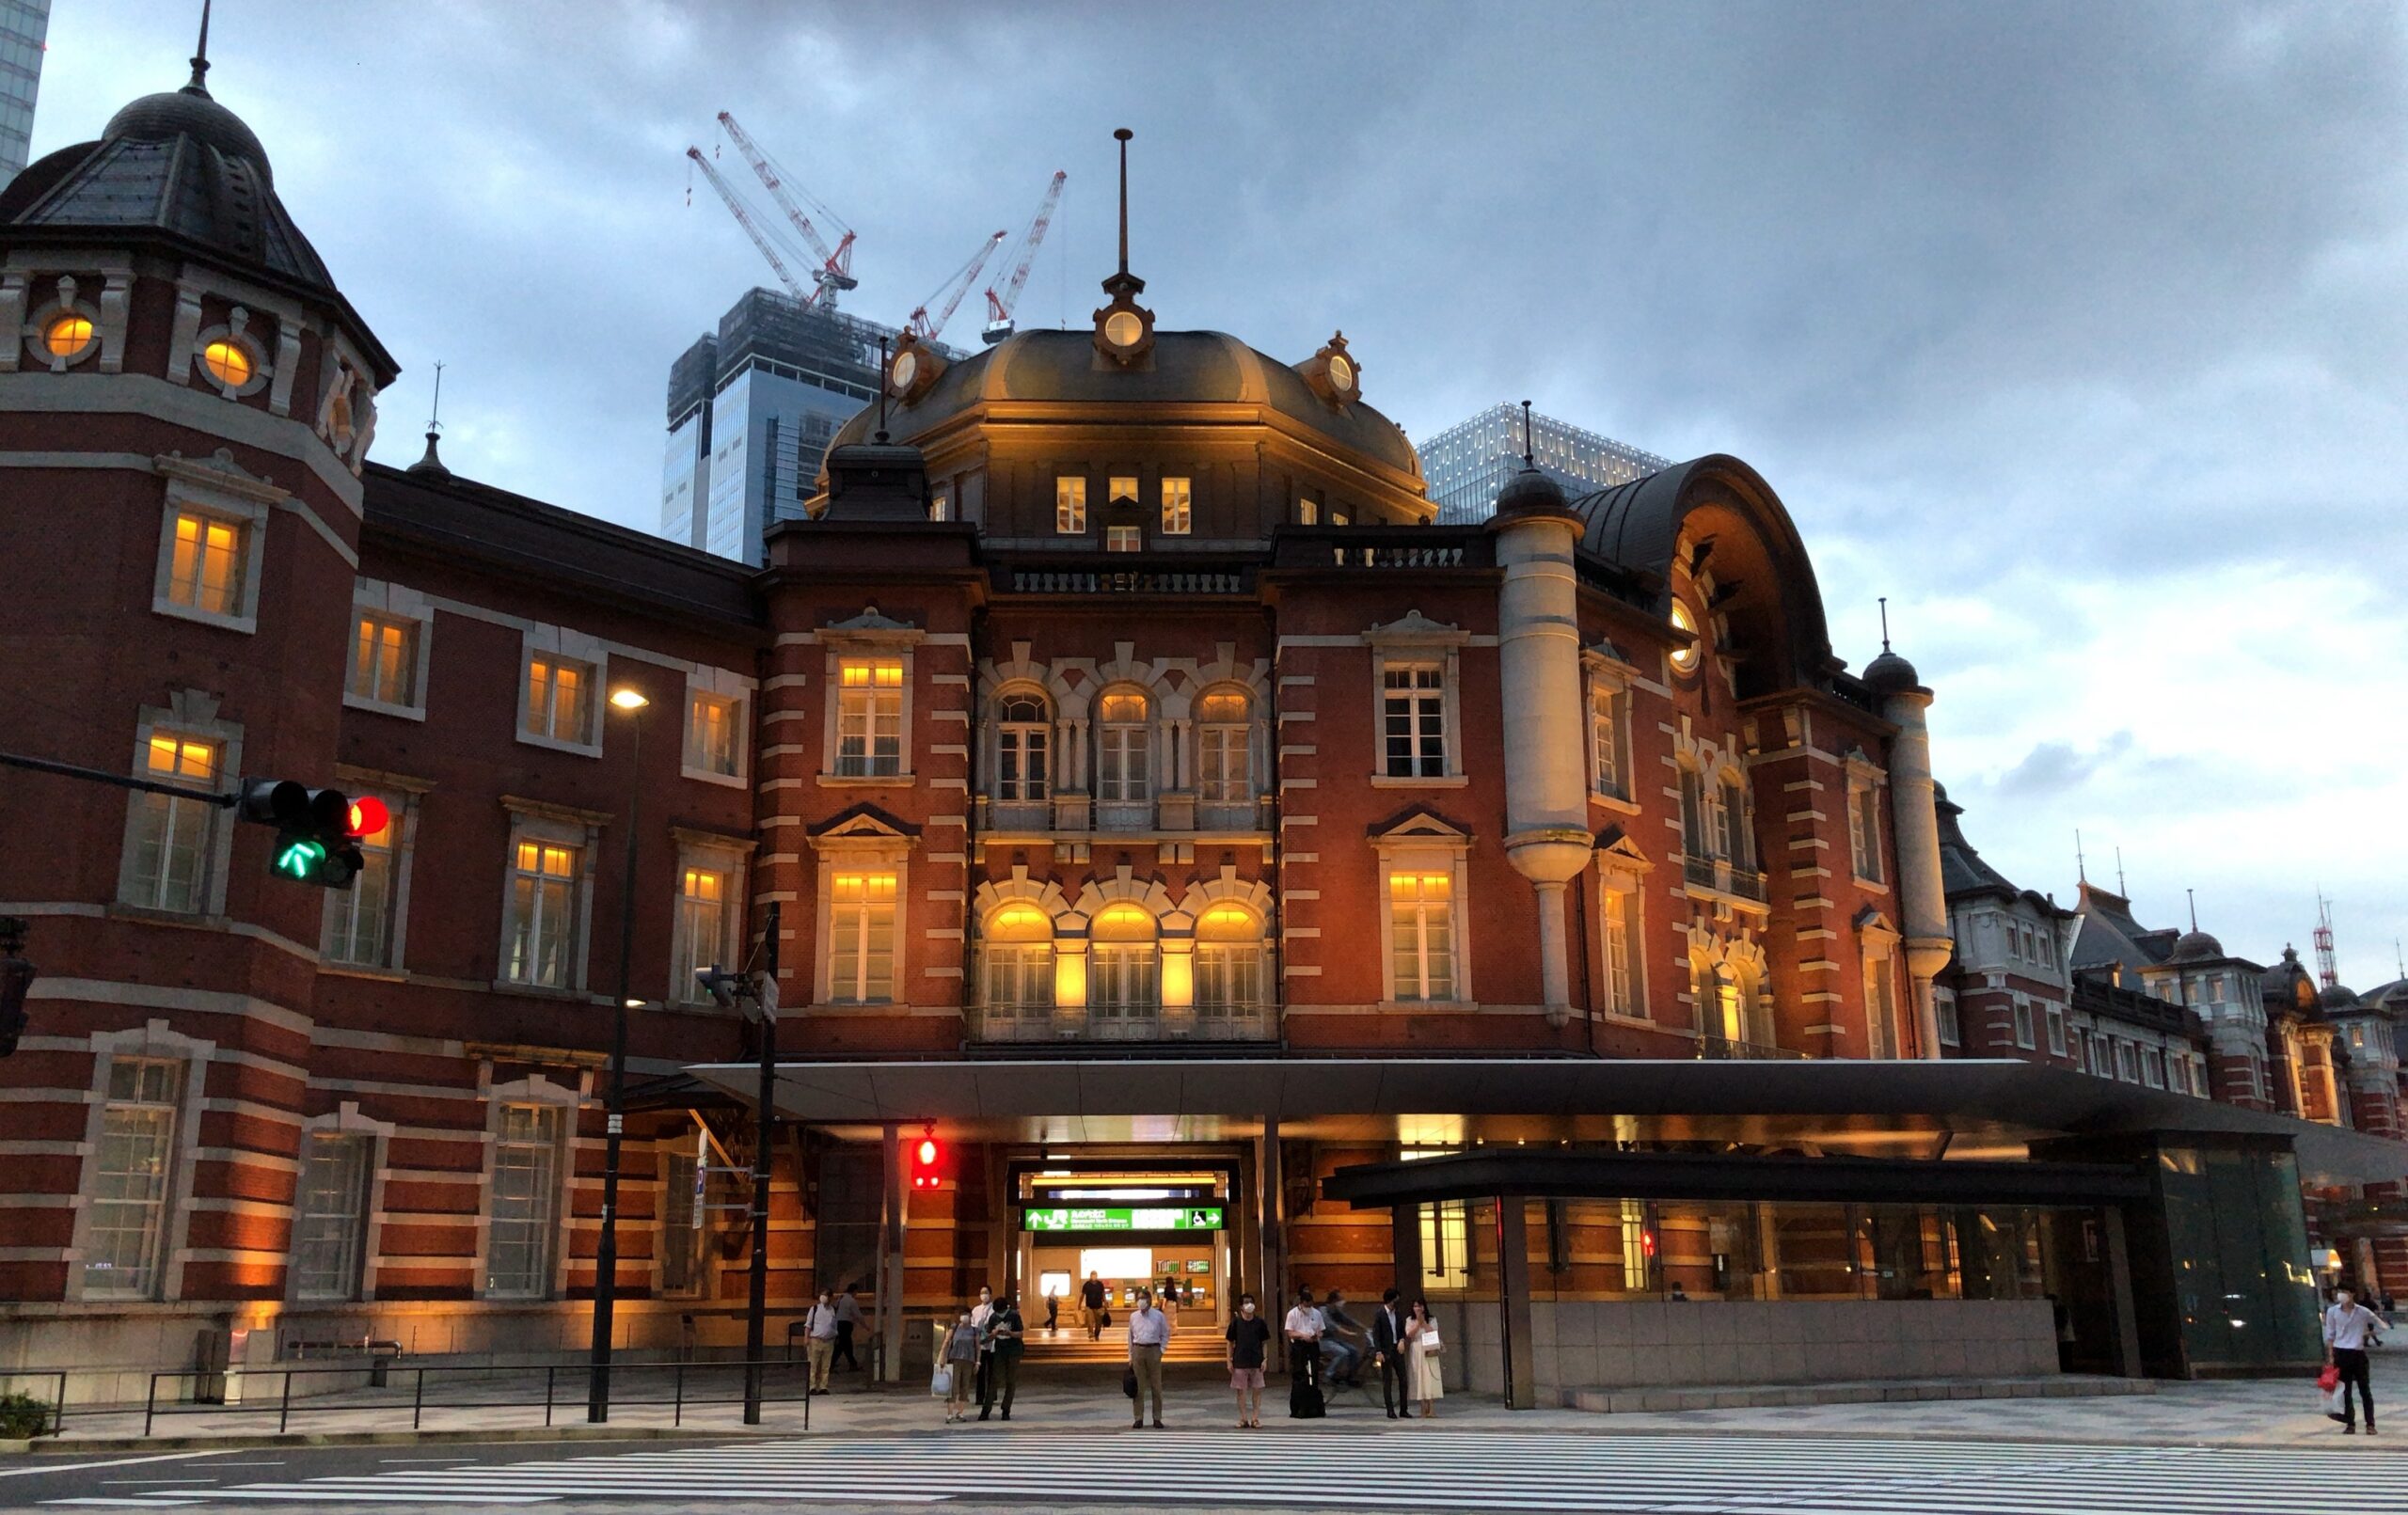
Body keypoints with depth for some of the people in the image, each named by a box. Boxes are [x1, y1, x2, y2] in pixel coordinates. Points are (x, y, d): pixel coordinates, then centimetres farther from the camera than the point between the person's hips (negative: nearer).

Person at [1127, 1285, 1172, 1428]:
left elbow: (1165, 1334, 8)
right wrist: (1130, 1356, 11)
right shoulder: (1133, 1317, 7)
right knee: (1138, 1386, 2)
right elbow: (1131, 1336, 13)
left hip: (1153, 1350, -2)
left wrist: (1161, 1349, -2)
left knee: (1156, 1385, 2)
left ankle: (1157, 1418, 8)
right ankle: (1138, 1418, 7)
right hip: (1138, 1350, 2)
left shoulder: (1159, 1316, 1)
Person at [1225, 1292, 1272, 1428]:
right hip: (1240, 1362, 0)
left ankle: (1255, 1418, 10)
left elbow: (1265, 1343, 6)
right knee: (1241, 1390, 4)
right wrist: (1229, 1361, 0)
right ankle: (1243, 1419, 12)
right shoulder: (1235, 1323, 0)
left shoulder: (1260, 1322, 1)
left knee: (1256, 1390, 3)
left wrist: (1264, 1360, -2)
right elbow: (1231, 1343, 5)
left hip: (1256, 1361, 0)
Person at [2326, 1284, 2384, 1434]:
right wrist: (2331, 1356, 1)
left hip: (2358, 1354, -1)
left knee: (2365, 1390, 3)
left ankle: (2370, 1424, 10)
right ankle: (2350, 1424, 12)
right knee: (2345, 1391, 5)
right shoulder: (2333, 1312, 0)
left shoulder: (2363, 1312, -3)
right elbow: (2330, 1335, 5)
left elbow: (2381, 1327, 9)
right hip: (2341, 1353, 1)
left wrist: (2366, 1335, -2)